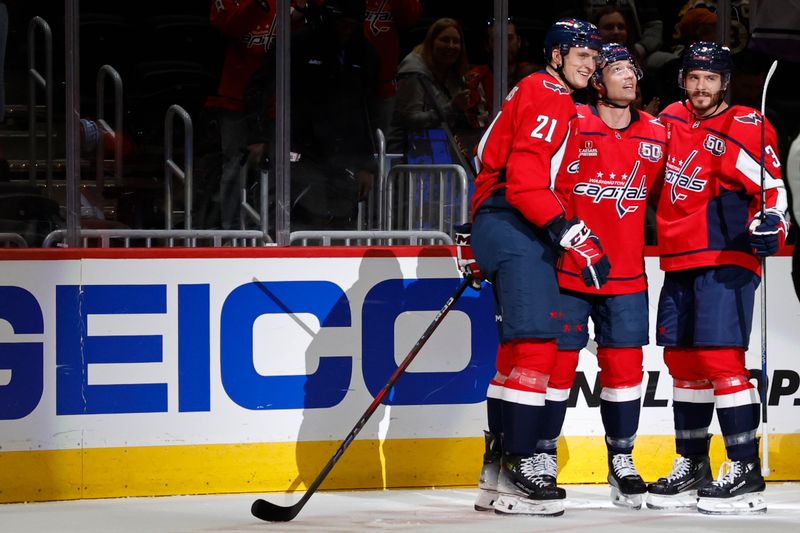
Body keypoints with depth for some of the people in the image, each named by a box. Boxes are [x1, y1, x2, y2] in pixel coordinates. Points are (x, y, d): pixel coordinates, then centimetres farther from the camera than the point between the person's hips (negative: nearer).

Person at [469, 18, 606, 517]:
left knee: (518, 347, 12)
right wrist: (571, 232, -25)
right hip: (513, 227, -11)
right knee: (536, 341, -17)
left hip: (520, 231, 11)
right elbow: (524, 177, -20)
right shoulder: (545, 95, -9)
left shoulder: (561, 104, 24)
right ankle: (517, 463, -20)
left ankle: (498, 467, 15)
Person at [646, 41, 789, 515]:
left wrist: (771, 223, -27)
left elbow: (771, 184, -11)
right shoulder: (670, 121, 13)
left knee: (720, 359, -15)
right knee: (682, 362, 11)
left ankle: (746, 472, -12)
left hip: (726, 258, -7)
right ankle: (692, 467, 22)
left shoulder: (747, 127, -6)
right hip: (679, 262, 7)